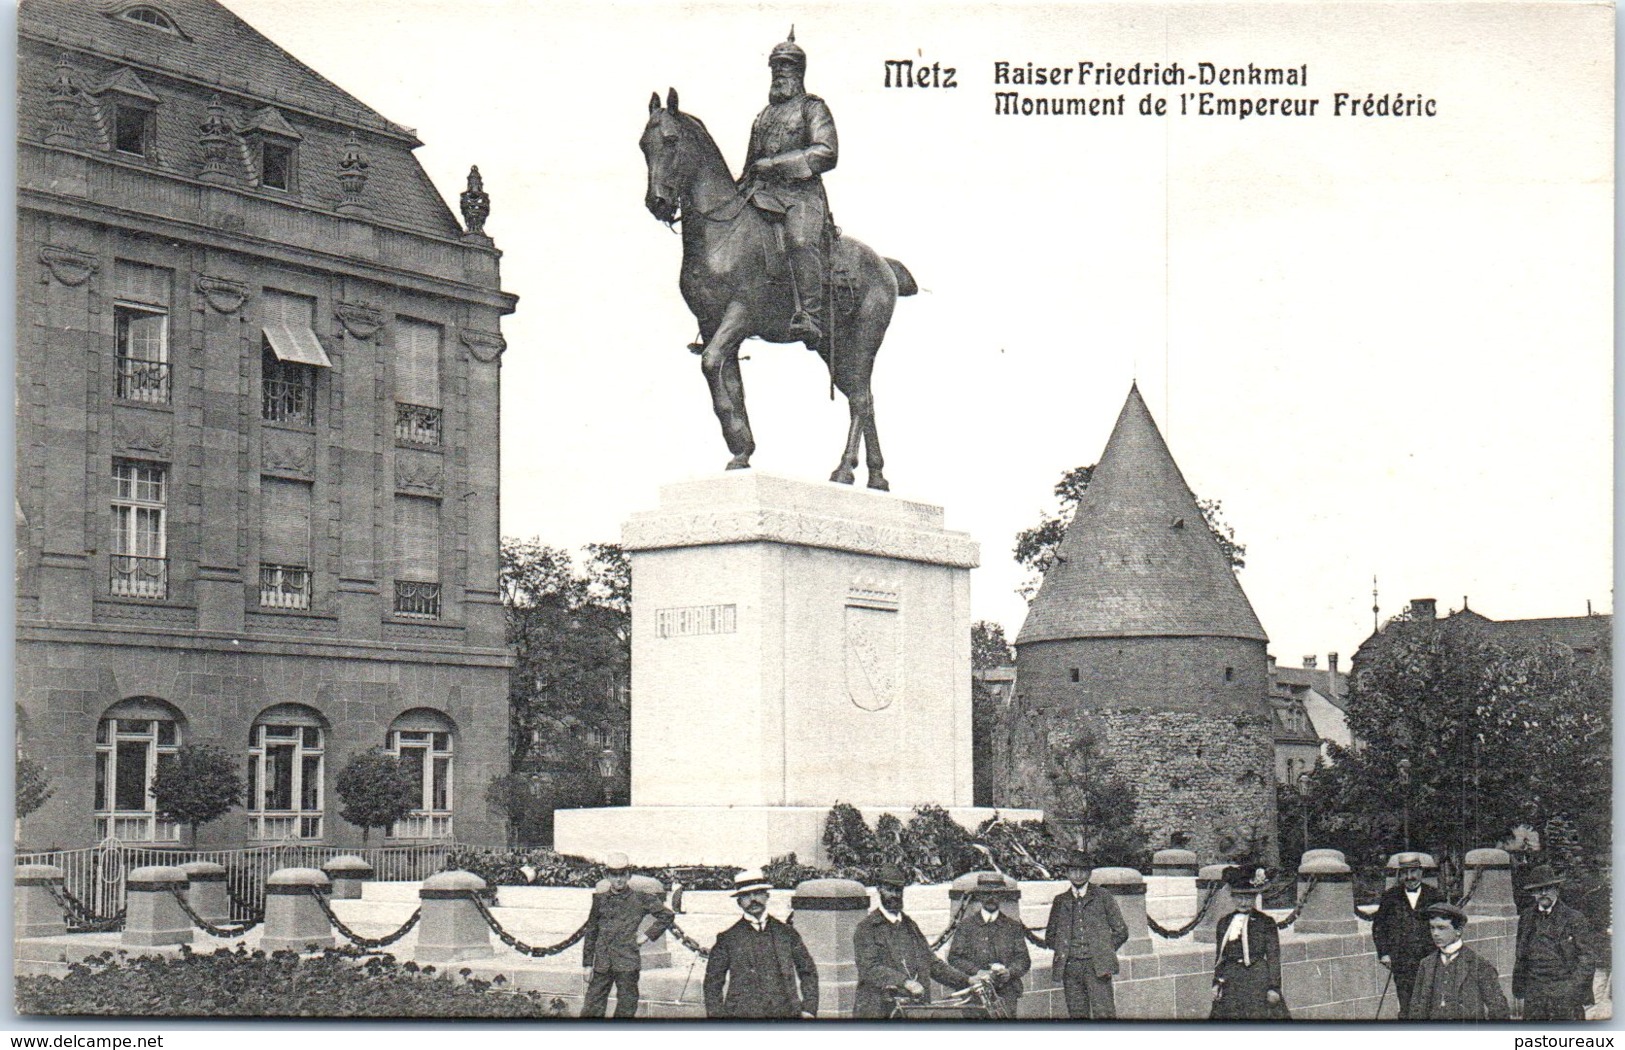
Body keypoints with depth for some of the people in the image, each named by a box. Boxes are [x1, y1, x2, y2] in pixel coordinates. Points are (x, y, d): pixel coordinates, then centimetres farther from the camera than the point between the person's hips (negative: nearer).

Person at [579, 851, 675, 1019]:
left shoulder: (640, 899, 1)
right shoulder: (600, 899, 8)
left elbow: (667, 916, 8)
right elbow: (591, 932, 12)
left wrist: (647, 935, 2)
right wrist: (588, 964, 8)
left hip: (627, 963, -2)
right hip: (602, 964, 2)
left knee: (626, 1011, 1)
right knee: (591, 1010, -1)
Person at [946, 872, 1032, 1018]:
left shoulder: (1013, 926, 17)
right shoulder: (966, 925, 12)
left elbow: (1024, 959, 13)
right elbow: (954, 957, 5)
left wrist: (1010, 972, -8)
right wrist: (977, 972, -9)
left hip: (1006, 994, 1)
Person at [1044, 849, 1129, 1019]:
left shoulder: (1102, 897, 8)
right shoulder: (1060, 901, 15)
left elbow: (1121, 932, 10)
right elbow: (1049, 936, 21)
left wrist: (1103, 951, 3)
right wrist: (1063, 949, 7)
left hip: (1097, 966, -3)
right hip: (1070, 966, 3)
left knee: (1103, 1015, -12)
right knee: (1077, 1016, 1)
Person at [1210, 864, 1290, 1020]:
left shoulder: (1266, 922, 1)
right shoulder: (1224, 923, 11)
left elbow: (1273, 956, -1)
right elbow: (1219, 956, 15)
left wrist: (1274, 987, -5)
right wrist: (1217, 982, 9)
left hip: (1259, 981, -3)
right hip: (1231, 982, 3)